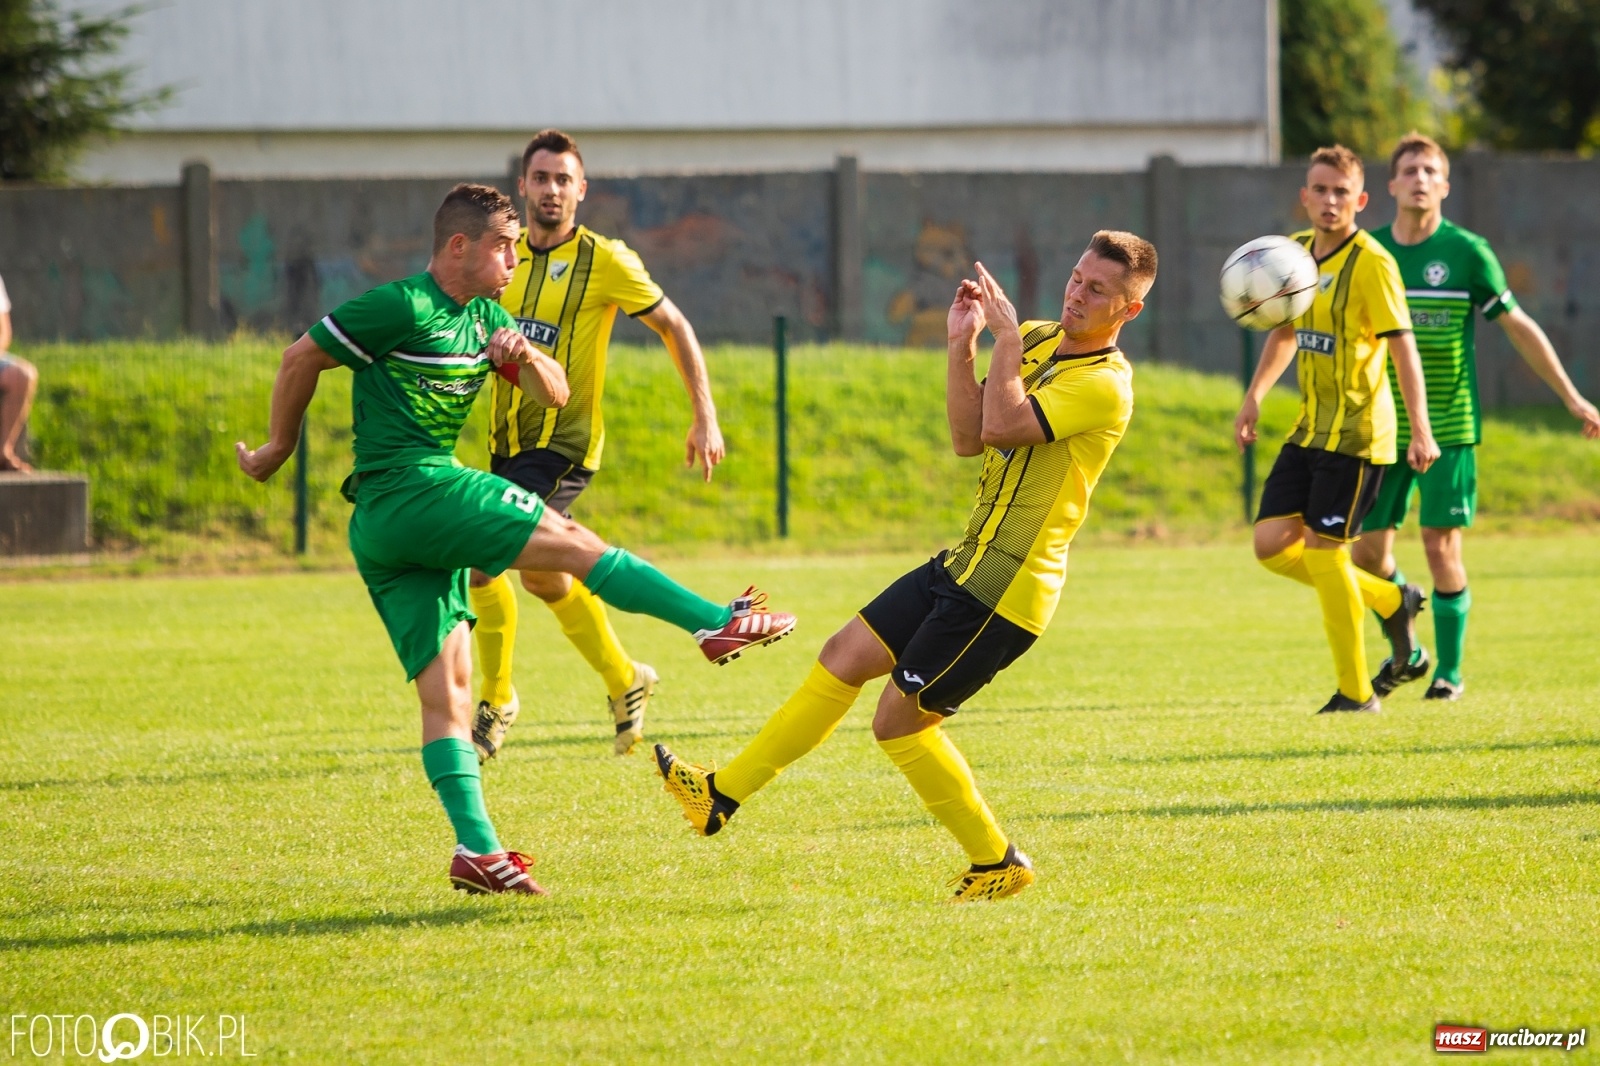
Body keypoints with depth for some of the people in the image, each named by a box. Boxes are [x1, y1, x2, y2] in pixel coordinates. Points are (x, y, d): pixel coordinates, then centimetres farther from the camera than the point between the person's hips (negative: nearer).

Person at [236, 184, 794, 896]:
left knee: (447, 689, 1)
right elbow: (300, 360, -3)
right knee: (572, 543, -12)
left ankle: (477, 849, -5)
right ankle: (716, 621, -11)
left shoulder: (484, 318, 16)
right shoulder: (404, 308, -9)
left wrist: (527, 359, -5)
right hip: (411, 490, -9)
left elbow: (555, 395, 17)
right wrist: (279, 450, 8)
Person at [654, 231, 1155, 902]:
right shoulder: (1039, 342, 9)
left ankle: (997, 864, 8)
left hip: (1006, 591, -9)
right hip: (966, 566, 9)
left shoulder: (1105, 386, -17)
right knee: (844, 659, 10)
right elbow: (969, 438, 6)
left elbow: (1000, 426, -28)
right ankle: (721, 796, 18)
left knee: (900, 720, -5)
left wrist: (1007, 335, -18)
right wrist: (962, 345, -4)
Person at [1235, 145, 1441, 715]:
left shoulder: (1372, 263, -15)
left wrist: (1420, 430, -25)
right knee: (1272, 544, 2)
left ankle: (1356, 693, 4)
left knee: (1322, 548, -7)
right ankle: (1390, 600, 21)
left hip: (1355, 431, -8)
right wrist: (1254, 398, 18)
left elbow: (1401, 346, -19)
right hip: (1309, 428, 8)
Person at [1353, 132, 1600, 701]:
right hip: (1383, 428, 3)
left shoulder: (1467, 253, -4)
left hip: (1448, 425, -3)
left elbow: (1518, 327, 1)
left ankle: (1450, 670, 9)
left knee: (1441, 548, -6)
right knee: (1367, 551, 2)